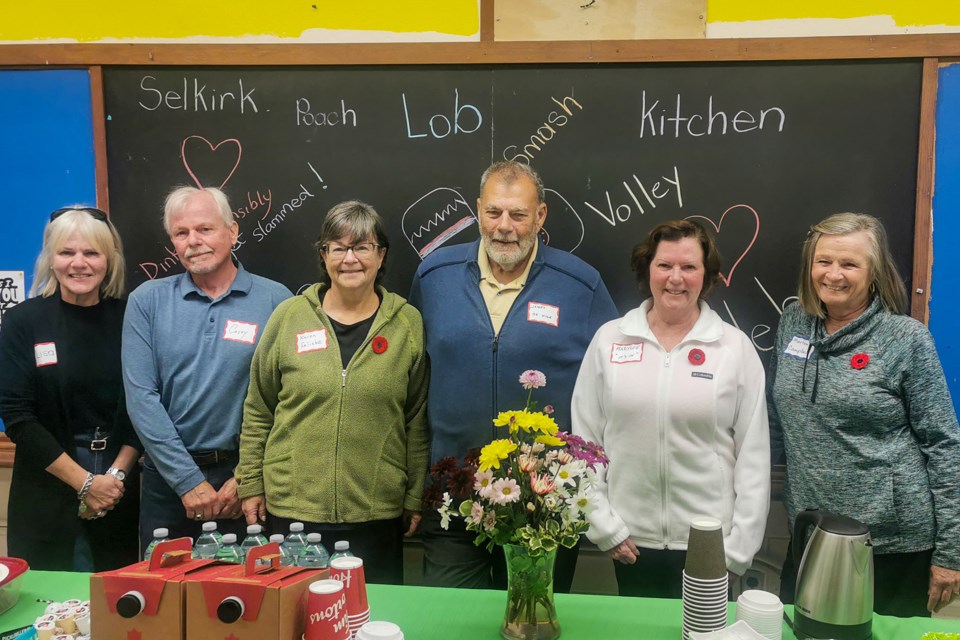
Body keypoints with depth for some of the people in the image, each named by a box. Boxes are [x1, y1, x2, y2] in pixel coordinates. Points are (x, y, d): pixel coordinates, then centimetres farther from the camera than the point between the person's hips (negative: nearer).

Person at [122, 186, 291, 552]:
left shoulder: (274, 300, -4)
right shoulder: (147, 301, 1)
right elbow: (141, 397, -5)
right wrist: (189, 481, -11)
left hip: (247, 480, -1)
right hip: (167, 479, 2)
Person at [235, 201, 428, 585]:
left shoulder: (408, 323, 1)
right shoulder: (289, 316, 2)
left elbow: (416, 422, 5)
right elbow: (258, 412, 8)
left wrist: (415, 499, 5)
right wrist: (251, 485, 7)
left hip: (377, 513, 0)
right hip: (292, 509, 0)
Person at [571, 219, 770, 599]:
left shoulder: (736, 347, -2)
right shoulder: (609, 339, 0)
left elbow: (753, 454, -1)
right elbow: (586, 439, 1)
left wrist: (738, 548, -3)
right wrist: (603, 525, -3)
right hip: (631, 541, 1)